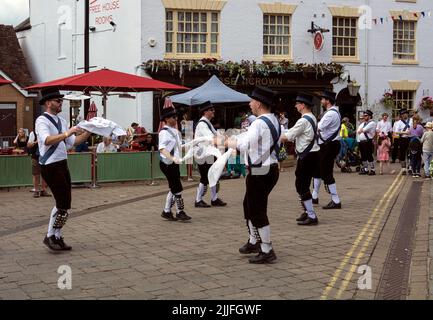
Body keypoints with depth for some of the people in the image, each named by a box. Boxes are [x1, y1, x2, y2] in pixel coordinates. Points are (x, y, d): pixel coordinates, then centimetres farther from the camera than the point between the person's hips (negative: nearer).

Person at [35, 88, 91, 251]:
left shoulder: (61, 121, 15)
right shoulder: (42, 121, -11)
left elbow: (72, 142, 14)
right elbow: (47, 140, -29)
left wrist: (88, 132, 5)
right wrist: (66, 134, -36)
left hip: (62, 164, 9)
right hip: (50, 166, -9)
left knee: (63, 204, 13)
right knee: (63, 204, -9)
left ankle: (57, 237, 22)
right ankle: (50, 236, 4)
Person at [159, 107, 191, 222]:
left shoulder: (175, 131, 13)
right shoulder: (164, 132, -16)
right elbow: (162, 149, -29)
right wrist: (172, 158, -40)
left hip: (174, 164, 9)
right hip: (167, 164, -9)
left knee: (173, 188, 15)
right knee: (177, 188, -4)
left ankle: (167, 211, 24)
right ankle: (180, 212, 6)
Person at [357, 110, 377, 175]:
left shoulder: (372, 123, -4)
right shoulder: (362, 123, 22)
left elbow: (364, 129, -14)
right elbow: (358, 131, 14)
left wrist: (361, 130, 3)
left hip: (368, 142, -8)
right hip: (361, 141, 8)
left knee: (369, 156, -8)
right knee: (363, 156, 11)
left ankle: (372, 170, -3)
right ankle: (365, 169, 20)